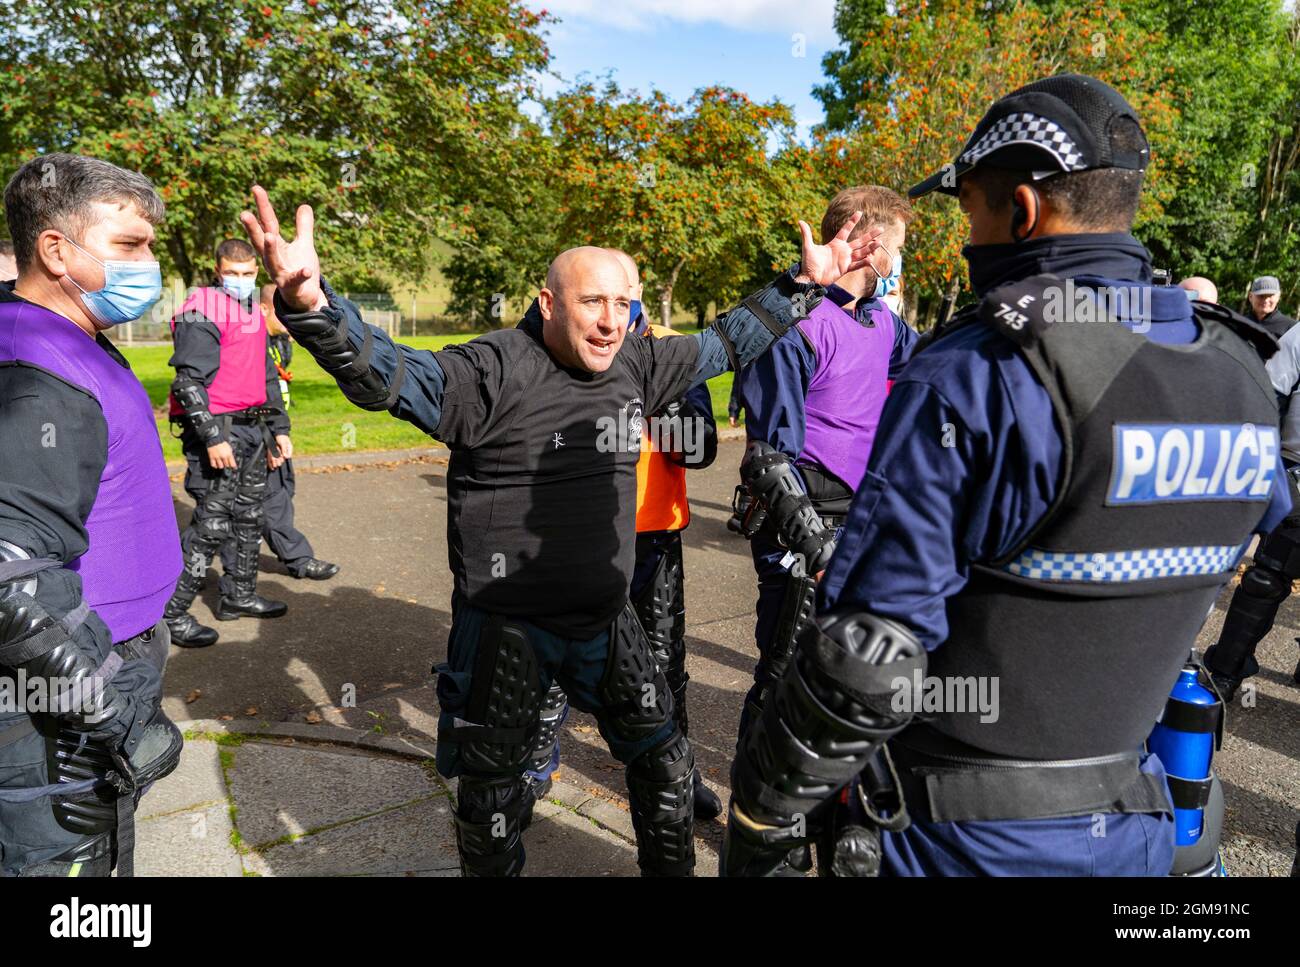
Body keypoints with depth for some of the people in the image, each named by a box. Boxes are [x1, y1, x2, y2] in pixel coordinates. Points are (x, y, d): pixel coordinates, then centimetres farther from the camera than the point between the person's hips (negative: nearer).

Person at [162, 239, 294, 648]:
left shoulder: (253, 313, 17)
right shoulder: (203, 312, -11)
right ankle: (171, 613, 3)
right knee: (212, 525, -8)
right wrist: (213, 438, -22)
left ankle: (239, 595, 31)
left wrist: (278, 429, 21)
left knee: (250, 517, 16)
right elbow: (189, 381, -17)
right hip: (218, 431, -9)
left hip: (252, 430, 9)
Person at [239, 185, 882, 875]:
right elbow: (383, 375, -28)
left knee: (665, 764, 19)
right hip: (504, 630, -5)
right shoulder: (495, 372, -18)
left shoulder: (636, 366, 0)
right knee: (491, 795, 13)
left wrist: (806, 285, 16)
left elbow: (726, 342, 14)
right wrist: (309, 302, -47)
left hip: (606, 623, 6)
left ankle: (670, 869, 45)